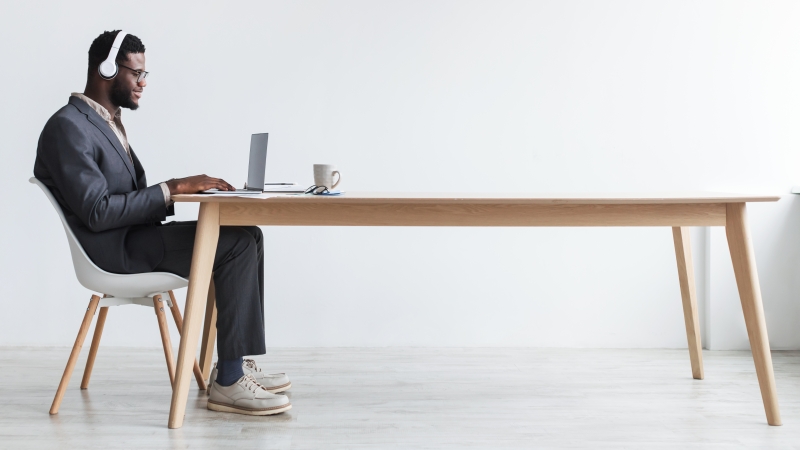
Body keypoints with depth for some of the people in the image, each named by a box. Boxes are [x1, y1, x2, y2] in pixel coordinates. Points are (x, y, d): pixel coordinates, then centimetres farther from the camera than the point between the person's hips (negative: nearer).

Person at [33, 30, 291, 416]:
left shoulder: (107, 122, 18)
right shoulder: (68, 128, -14)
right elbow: (97, 212, -22)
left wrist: (179, 188, 1)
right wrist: (173, 188, -20)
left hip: (133, 238, 10)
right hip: (113, 251, -10)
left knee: (247, 236, 1)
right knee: (239, 244, -20)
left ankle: (233, 365, 2)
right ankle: (227, 382, -16)